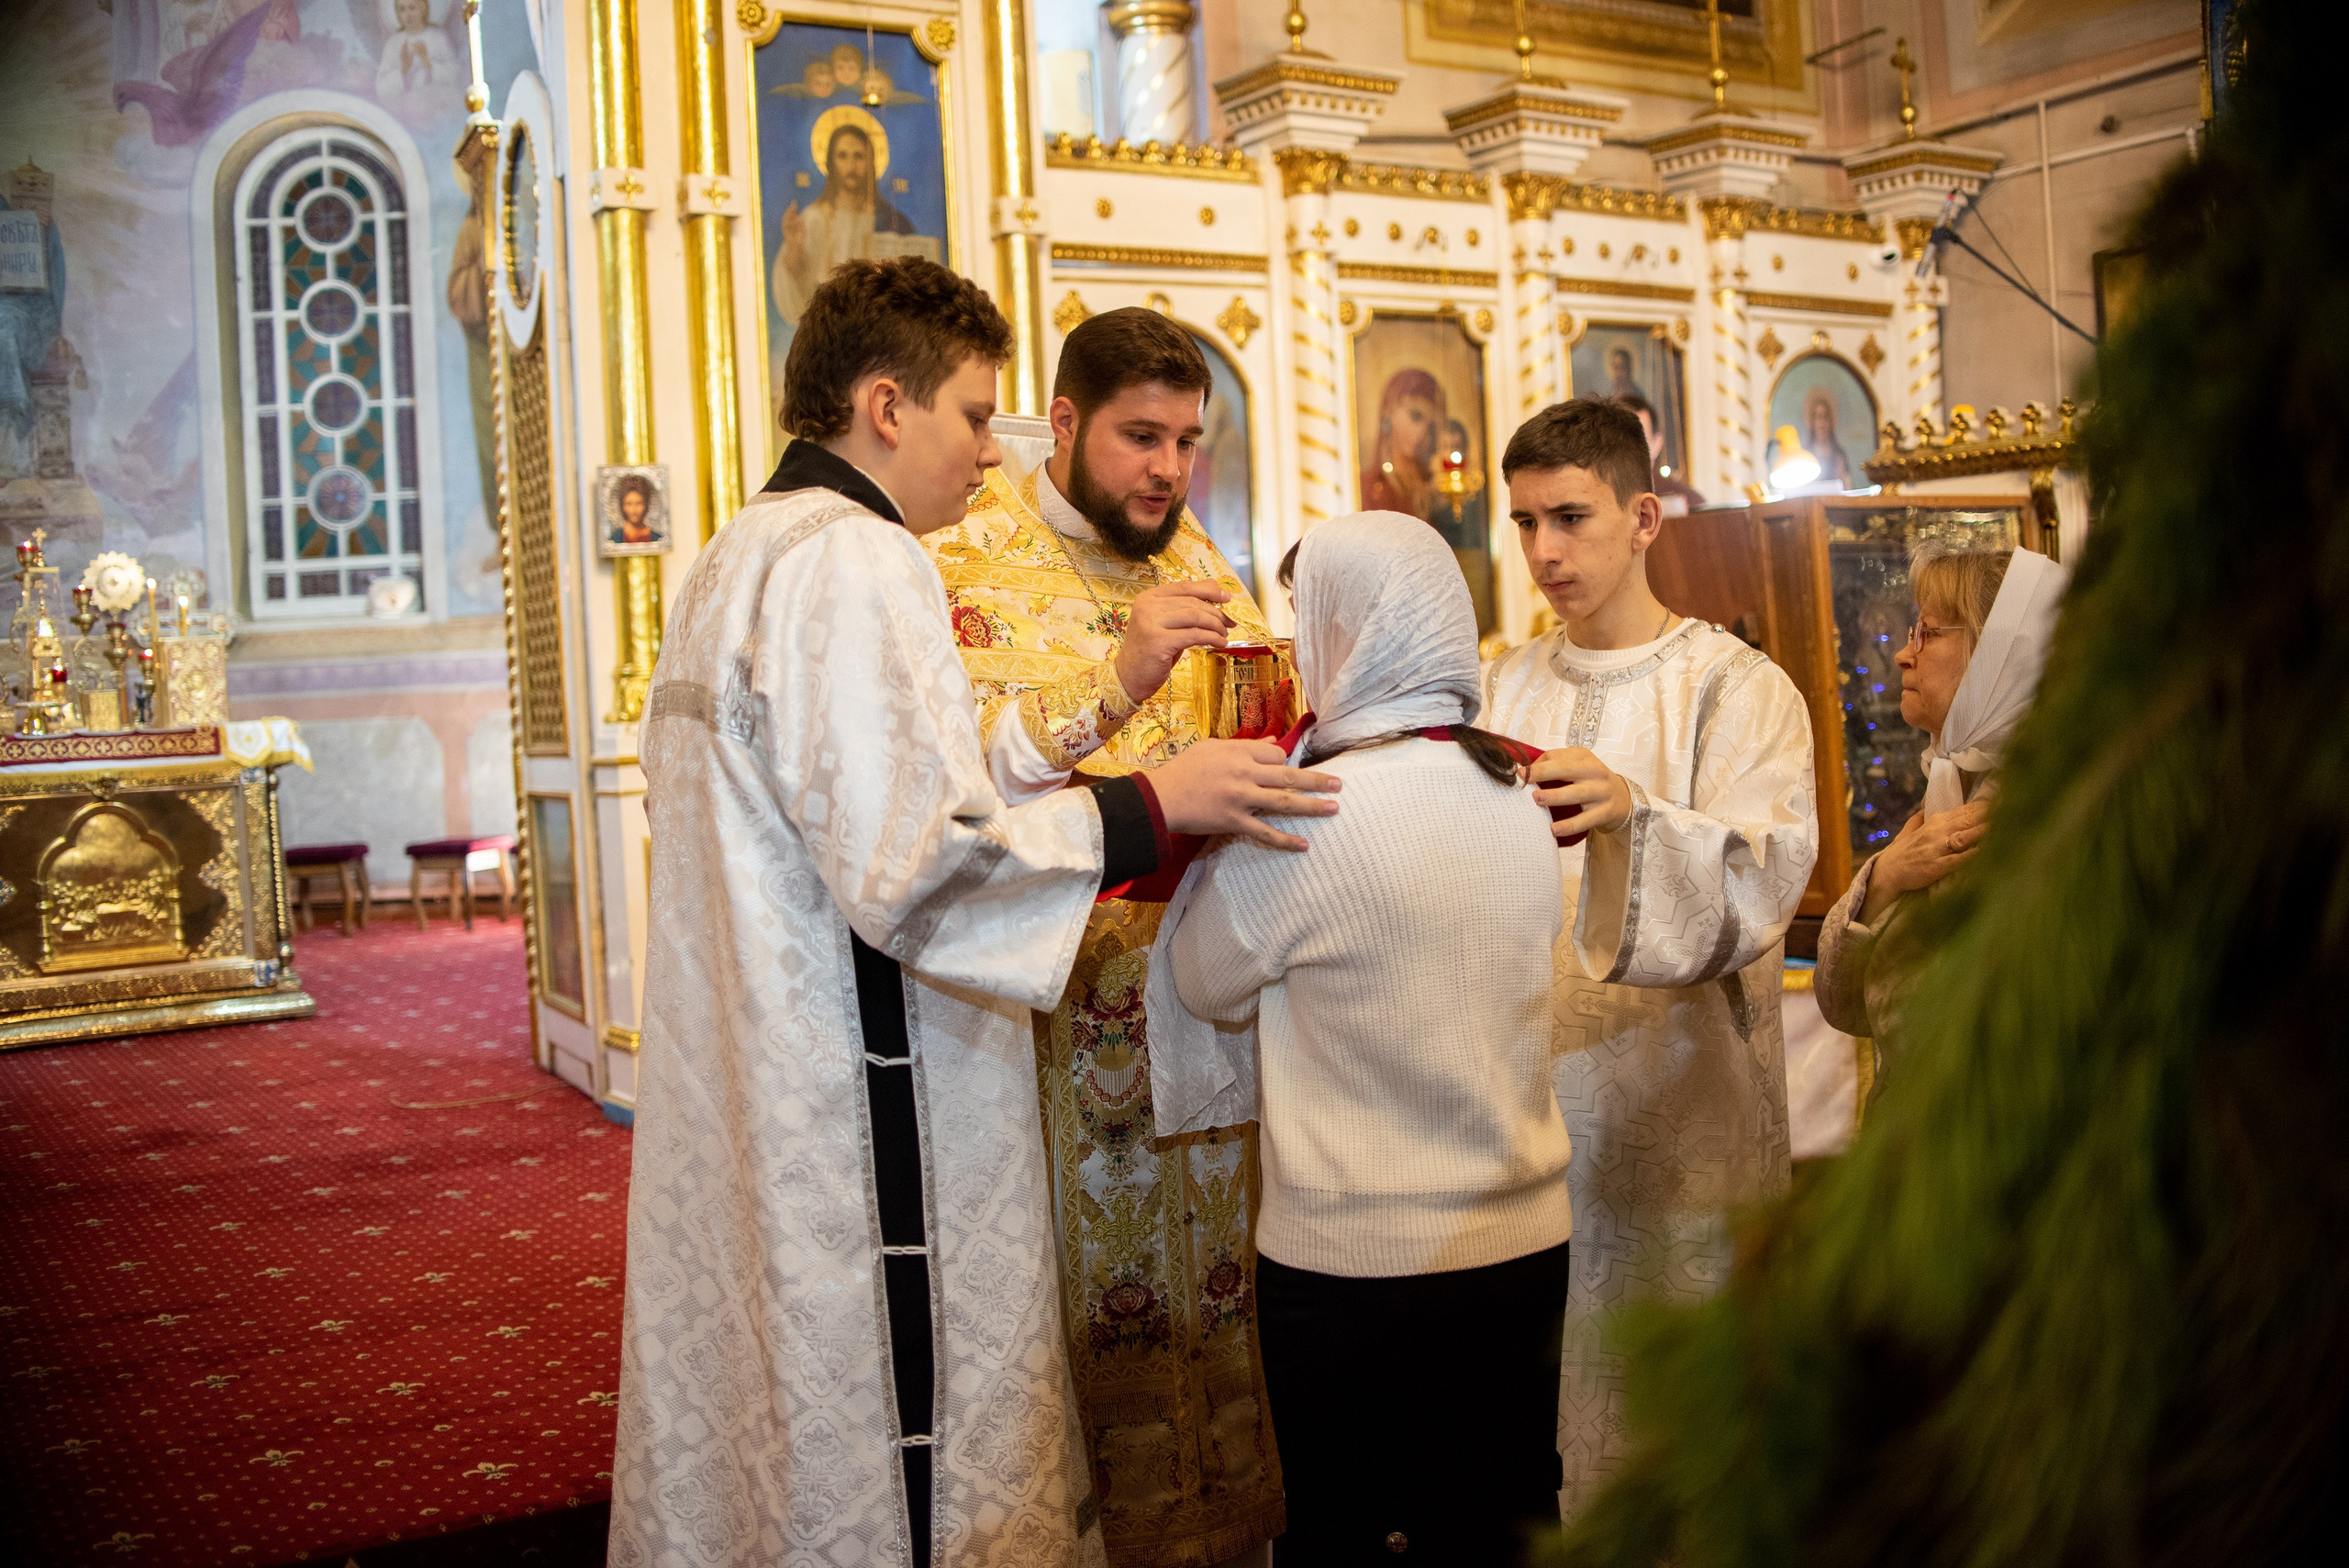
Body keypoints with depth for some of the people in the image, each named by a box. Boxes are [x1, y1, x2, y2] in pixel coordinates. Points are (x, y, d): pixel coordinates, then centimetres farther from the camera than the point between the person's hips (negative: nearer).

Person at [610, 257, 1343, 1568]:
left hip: (738, 1111, 10)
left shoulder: (733, 563, 16)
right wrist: (1152, 804, -19)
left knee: (767, 1438, 17)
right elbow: (916, 868, -23)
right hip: (861, 1130, -10)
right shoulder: (858, 562, -16)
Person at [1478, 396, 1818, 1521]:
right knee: (1529, 1422, 12)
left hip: (1681, 1126, -4)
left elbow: (1756, 889, -19)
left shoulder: (1737, 688, -5)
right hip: (1529, 1119, 4)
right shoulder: (1504, 689, 9)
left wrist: (1630, 814, -36)